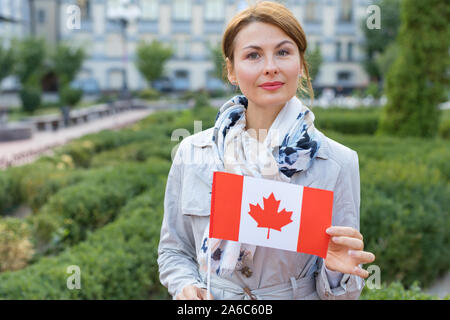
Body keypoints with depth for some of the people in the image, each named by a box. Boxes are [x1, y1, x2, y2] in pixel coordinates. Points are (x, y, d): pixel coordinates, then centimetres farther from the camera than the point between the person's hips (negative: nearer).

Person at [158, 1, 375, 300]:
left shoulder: (339, 163, -11)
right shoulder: (191, 153, -7)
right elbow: (173, 250, 3)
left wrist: (337, 272, -26)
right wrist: (186, 285, -15)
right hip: (209, 298, 1)